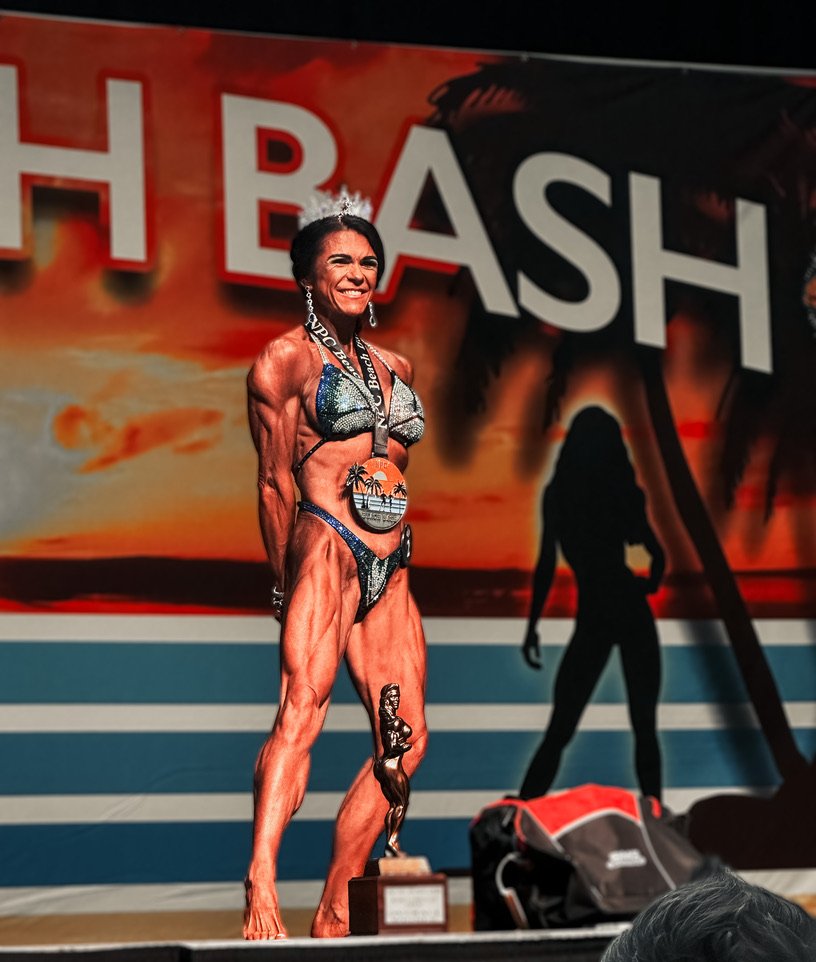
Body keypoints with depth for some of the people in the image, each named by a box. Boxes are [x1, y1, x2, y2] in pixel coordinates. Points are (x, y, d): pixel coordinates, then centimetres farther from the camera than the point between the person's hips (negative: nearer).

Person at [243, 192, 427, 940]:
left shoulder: (394, 367, 22)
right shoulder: (287, 359, 2)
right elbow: (275, 482, 1)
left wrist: (391, 553, 19)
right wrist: (286, 583, 0)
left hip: (389, 568, 8)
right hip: (326, 547, -7)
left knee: (406, 737, 0)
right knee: (302, 710, -26)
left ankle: (336, 912, 5)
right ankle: (261, 892, -41)